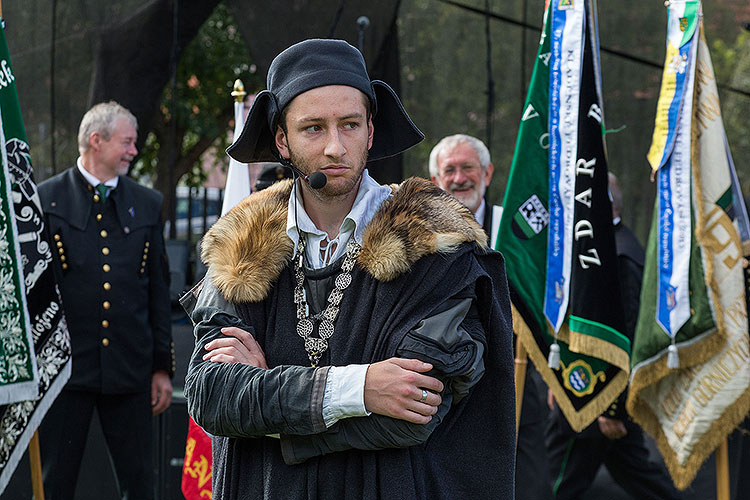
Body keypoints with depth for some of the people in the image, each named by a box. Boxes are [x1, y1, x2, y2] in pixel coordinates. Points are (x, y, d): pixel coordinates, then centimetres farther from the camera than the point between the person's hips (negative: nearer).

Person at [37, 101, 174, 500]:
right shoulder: (45, 199, 1)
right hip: (64, 366, -3)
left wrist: (162, 366, 10)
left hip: (130, 371, 3)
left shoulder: (147, 204, 12)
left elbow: (158, 291, 13)